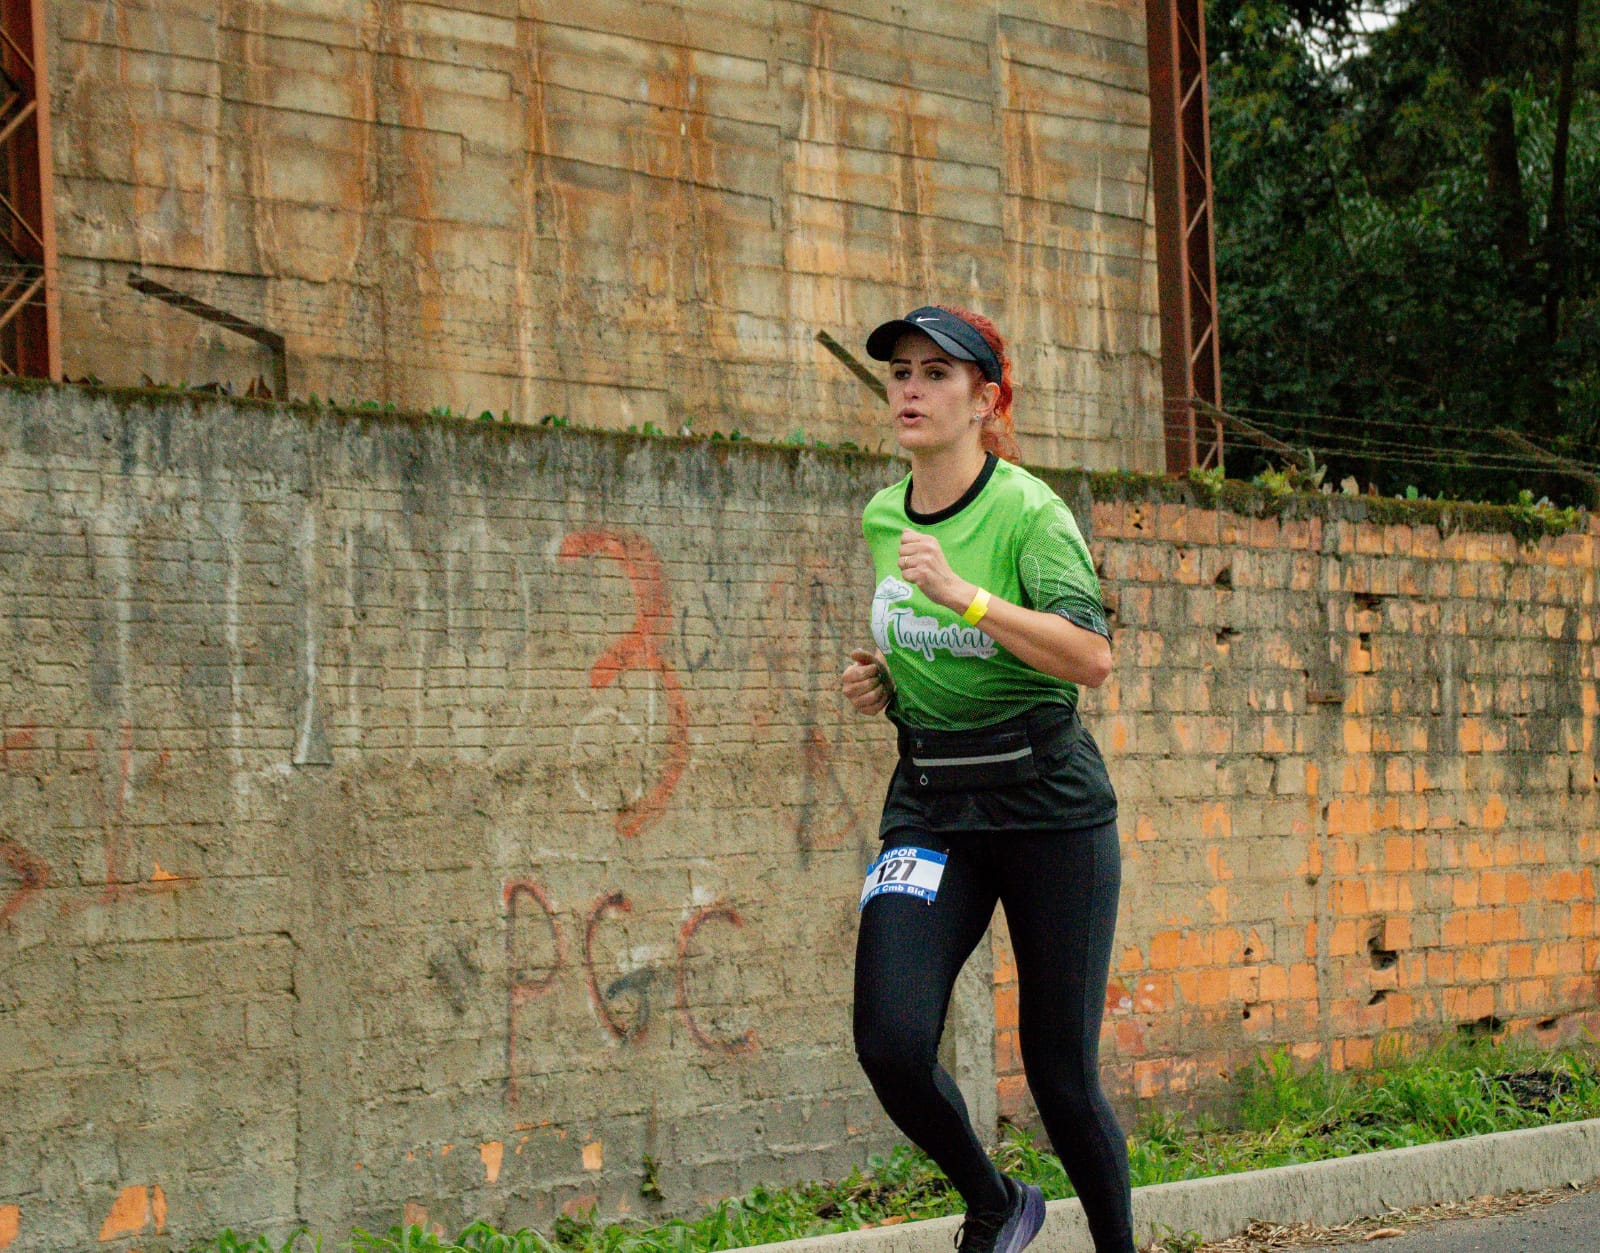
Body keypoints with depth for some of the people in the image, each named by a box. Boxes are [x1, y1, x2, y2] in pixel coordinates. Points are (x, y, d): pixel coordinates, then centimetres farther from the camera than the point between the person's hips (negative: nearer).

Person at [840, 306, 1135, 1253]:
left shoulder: (1029, 512, -12)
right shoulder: (882, 518, 8)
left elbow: (1093, 658, -26)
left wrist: (964, 594, -32)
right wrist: (881, 681, 5)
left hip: (1050, 804, -4)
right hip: (929, 810, 5)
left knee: (1061, 1071, 0)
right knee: (891, 1042, -16)